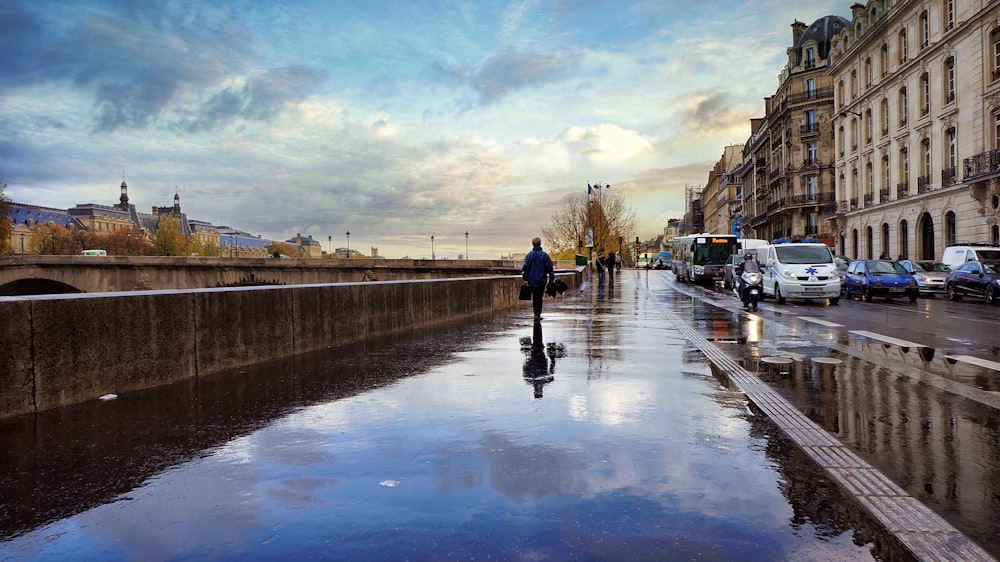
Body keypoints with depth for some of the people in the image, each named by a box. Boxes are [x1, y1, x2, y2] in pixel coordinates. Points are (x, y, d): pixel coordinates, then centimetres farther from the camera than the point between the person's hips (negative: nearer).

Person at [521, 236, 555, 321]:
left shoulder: (529, 255, -2)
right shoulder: (544, 255, -3)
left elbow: (525, 267, -1)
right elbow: (550, 267, -2)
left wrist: (525, 279, 5)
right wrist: (552, 278, 6)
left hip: (532, 280, 1)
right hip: (542, 280, -1)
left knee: (534, 297, 14)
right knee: (539, 297, 3)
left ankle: (536, 313, 16)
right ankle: (537, 314, -4)